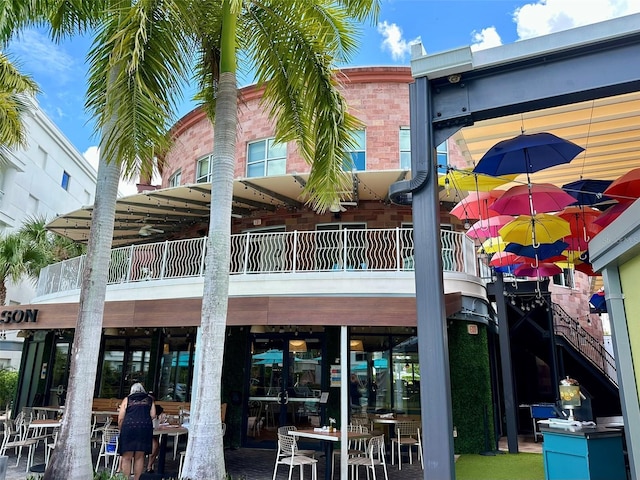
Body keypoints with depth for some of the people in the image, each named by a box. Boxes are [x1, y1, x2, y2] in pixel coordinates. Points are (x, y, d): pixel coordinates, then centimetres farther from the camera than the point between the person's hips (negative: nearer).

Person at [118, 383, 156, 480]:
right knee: (140, 456, 8)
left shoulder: (127, 400, 16)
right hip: (145, 427, 1)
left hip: (129, 427, -1)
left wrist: (120, 430, 23)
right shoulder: (150, 399, 17)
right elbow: (153, 415, 8)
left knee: (126, 457, 5)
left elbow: (120, 418, 9)